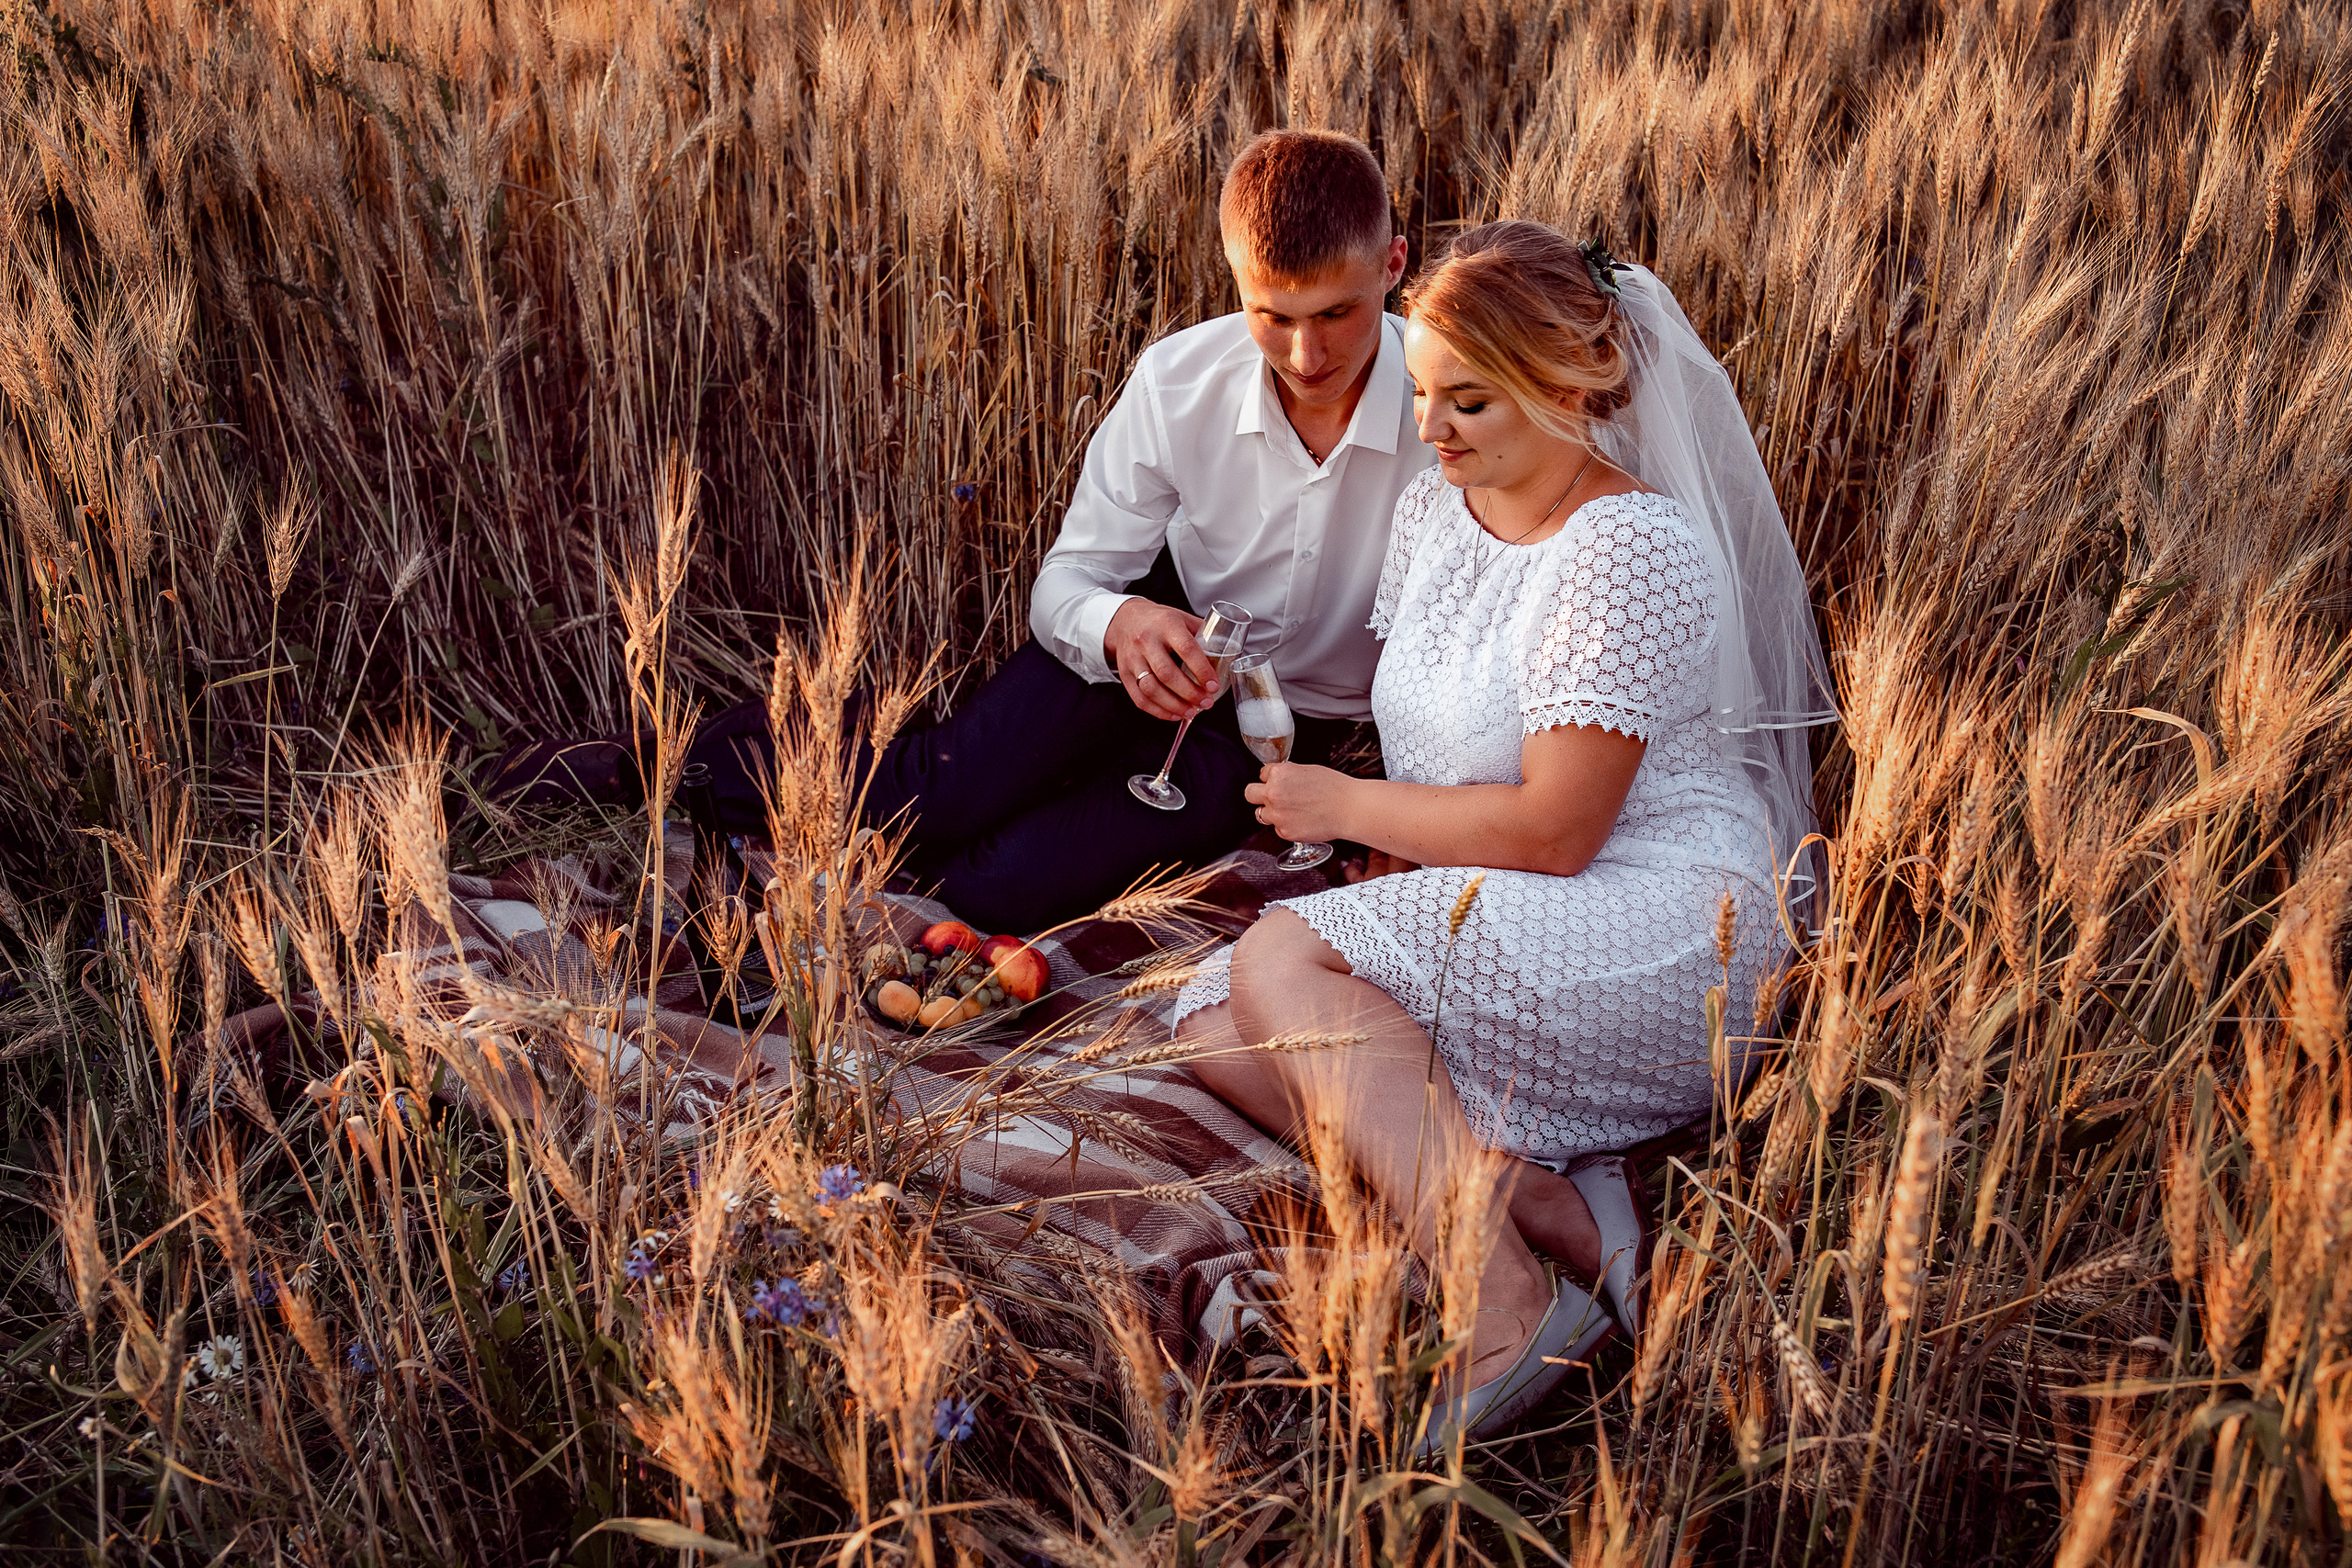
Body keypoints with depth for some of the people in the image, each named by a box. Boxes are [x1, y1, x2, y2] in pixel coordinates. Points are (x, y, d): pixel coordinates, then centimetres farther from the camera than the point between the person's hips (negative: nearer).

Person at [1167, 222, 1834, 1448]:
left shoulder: (1634, 551, -16)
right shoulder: (1434, 509, 11)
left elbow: (1553, 831, -19)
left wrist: (1351, 808, -8)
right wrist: (1395, 854, 0)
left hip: (1660, 936, -9)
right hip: (1488, 936, 9)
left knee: (1284, 960, -26)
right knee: (1217, 1028, -12)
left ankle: (1507, 1311, -29)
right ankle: (1554, 1206, -20)